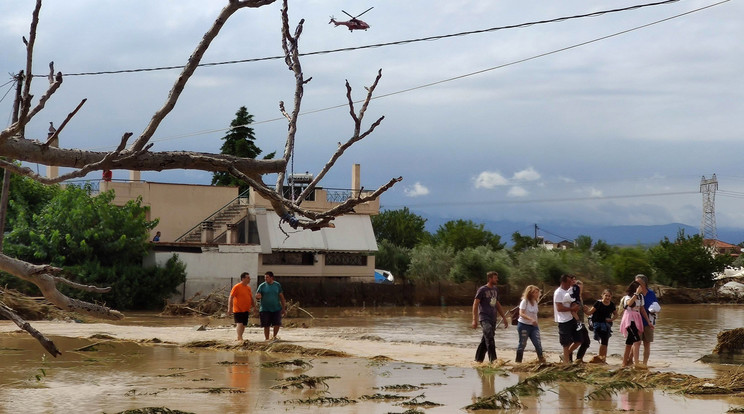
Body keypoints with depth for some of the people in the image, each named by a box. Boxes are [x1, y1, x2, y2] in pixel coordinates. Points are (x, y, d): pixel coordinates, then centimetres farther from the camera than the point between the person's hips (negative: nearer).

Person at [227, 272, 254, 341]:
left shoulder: (248, 287, 12)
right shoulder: (237, 287, -9)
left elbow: (251, 298, 22)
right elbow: (231, 298, -11)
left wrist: (252, 307, 19)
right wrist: (229, 308, -16)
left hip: (246, 310, 7)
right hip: (238, 310, -7)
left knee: (243, 325, 9)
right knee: (239, 323, -14)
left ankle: (239, 338, 19)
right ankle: (240, 338, -15)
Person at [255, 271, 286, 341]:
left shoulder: (277, 285, 5)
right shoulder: (262, 286, 1)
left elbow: (281, 297, 11)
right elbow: (257, 297, 0)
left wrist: (284, 308, 9)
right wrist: (258, 297, -26)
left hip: (276, 308, 1)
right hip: (265, 309, -1)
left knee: (277, 324, -4)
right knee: (266, 326, 0)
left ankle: (274, 336, 19)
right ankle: (267, 339, 13)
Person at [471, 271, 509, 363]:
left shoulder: (495, 290, 15)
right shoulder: (482, 290, -6)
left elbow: (497, 305, 25)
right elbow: (475, 304, -8)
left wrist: (504, 318, 22)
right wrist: (475, 320, -15)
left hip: (493, 319, 7)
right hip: (484, 318, -7)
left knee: (485, 340, 9)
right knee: (490, 339, -19)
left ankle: (478, 359, 17)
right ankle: (492, 359, -22)